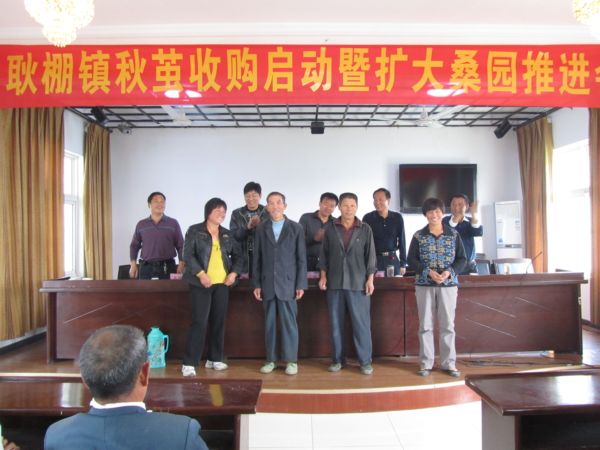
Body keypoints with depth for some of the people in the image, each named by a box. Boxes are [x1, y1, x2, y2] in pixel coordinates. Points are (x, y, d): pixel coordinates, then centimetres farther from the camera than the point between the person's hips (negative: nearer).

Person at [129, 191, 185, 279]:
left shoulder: (173, 223, 4)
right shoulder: (141, 224, 9)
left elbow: (180, 245, 5)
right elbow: (134, 245, 16)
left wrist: (181, 264, -6)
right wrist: (133, 264, 6)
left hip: (168, 267, -1)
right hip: (147, 267, 1)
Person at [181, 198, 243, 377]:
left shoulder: (227, 234, 13)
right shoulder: (195, 231, -1)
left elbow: (238, 255, 16)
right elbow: (188, 255, -9)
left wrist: (234, 272, 0)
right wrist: (201, 274, -18)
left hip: (222, 283, 5)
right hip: (201, 283, -5)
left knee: (218, 321, 9)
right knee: (199, 322, -9)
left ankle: (214, 359, 21)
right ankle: (189, 363, -4)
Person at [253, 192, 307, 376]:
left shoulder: (296, 228, 2)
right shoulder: (261, 229, 8)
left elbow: (301, 258, 1)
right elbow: (257, 258, 7)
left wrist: (301, 284, -5)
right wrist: (256, 284, 2)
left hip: (288, 283, -2)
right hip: (267, 284, 2)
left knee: (289, 322, 0)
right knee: (269, 323, 7)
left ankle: (291, 360, 9)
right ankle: (271, 359, 16)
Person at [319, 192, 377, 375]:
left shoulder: (365, 229, 2)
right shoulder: (330, 229, 5)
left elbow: (370, 255, 2)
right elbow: (324, 254, 8)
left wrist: (370, 279, -4)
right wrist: (323, 276, 1)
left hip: (358, 283, -2)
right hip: (335, 283, 2)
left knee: (361, 323, -1)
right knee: (336, 323, 7)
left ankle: (365, 361, 9)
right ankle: (338, 359, 18)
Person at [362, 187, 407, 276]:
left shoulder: (397, 218, 4)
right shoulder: (368, 218, -2)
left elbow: (402, 241, 7)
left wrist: (403, 264, 4)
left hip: (393, 260, 2)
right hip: (374, 260, -2)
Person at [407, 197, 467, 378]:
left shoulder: (453, 234, 3)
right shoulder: (418, 236, 2)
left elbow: (462, 259, 3)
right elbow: (411, 260, -1)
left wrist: (449, 272, -14)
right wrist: (429, 272, -15)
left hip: (449, 284, 0)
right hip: (424, 284, 0)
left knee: (448, 325, 4)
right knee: (425, 325, 3)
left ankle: (449, 363, 14)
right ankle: (425, 363, 11)